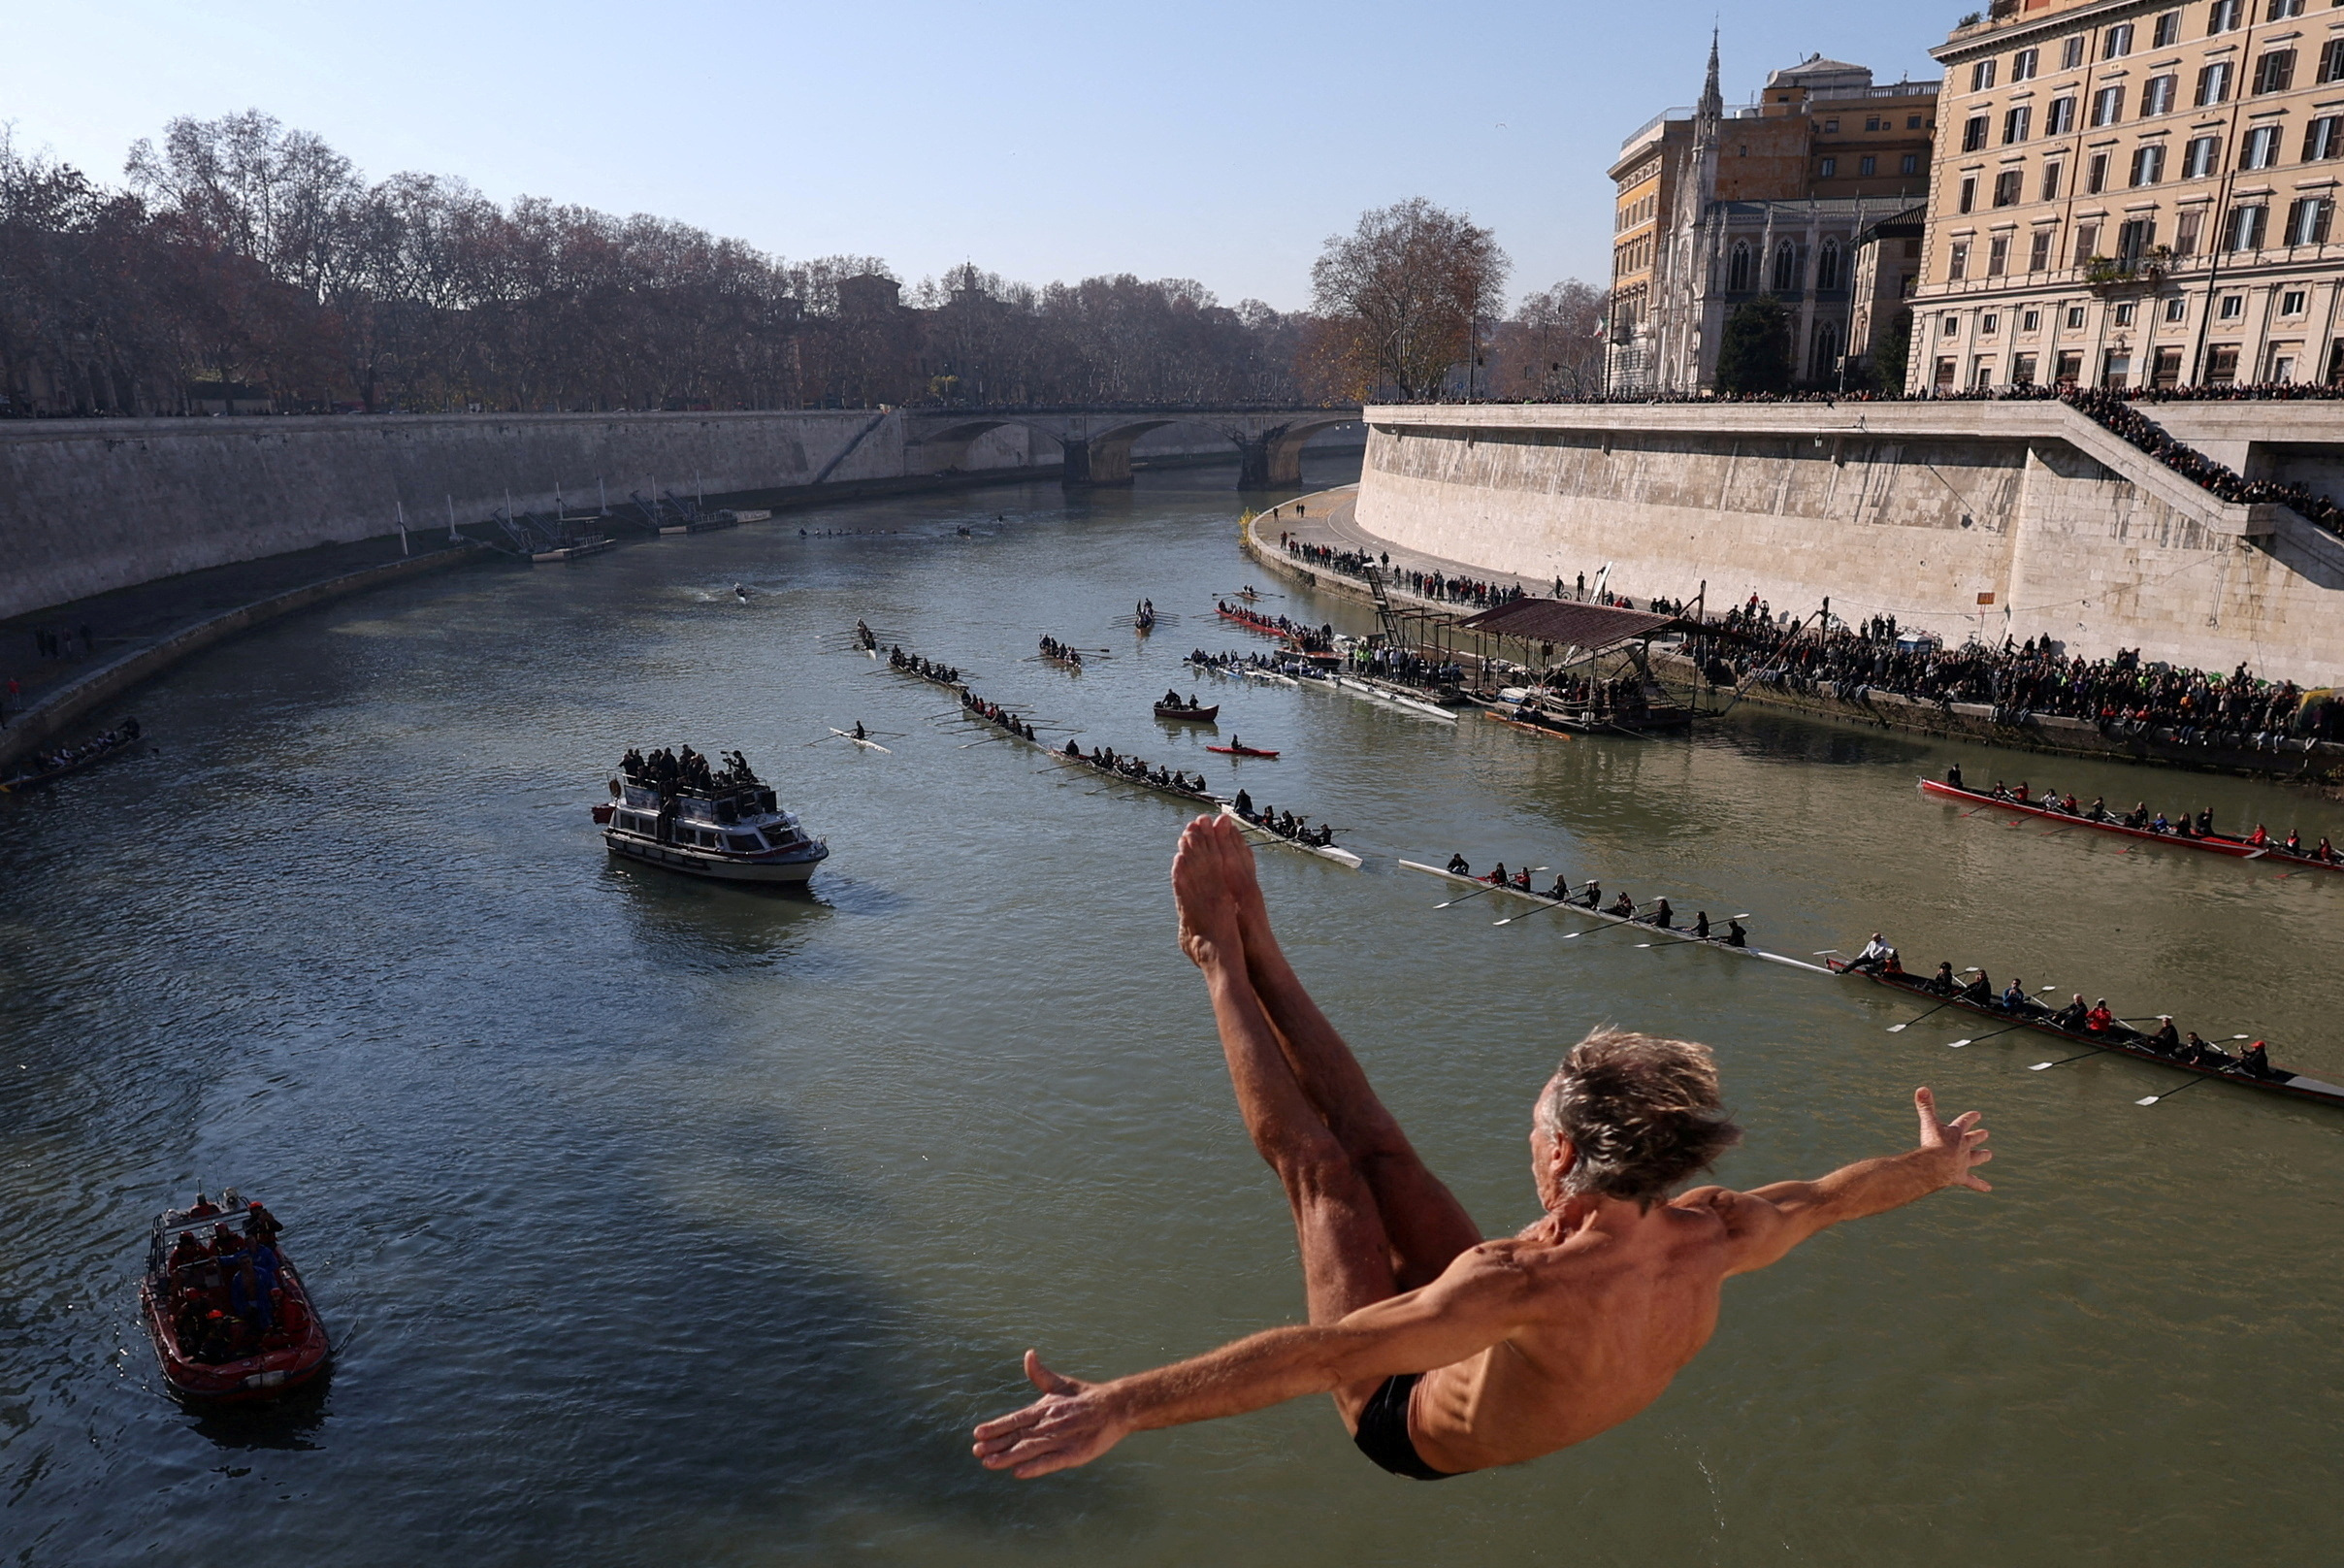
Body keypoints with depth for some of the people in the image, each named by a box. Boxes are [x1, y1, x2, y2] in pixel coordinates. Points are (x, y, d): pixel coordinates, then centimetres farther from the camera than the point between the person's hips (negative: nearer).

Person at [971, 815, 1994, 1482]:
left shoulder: (1532, 1285, -46)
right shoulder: (1711, 1242, -26)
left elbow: (1315, 1355, -50)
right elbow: (1832, 1194, -4)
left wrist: (1118, 1408, -51)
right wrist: (1939, 1161, 16)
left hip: (1411, 1427, -5)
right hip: (1522, 1401, 6)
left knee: (1317, 1163, -3)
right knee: (1377, 1149, 6)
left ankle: (1221, 959, 14)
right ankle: (1250, 946, 18)